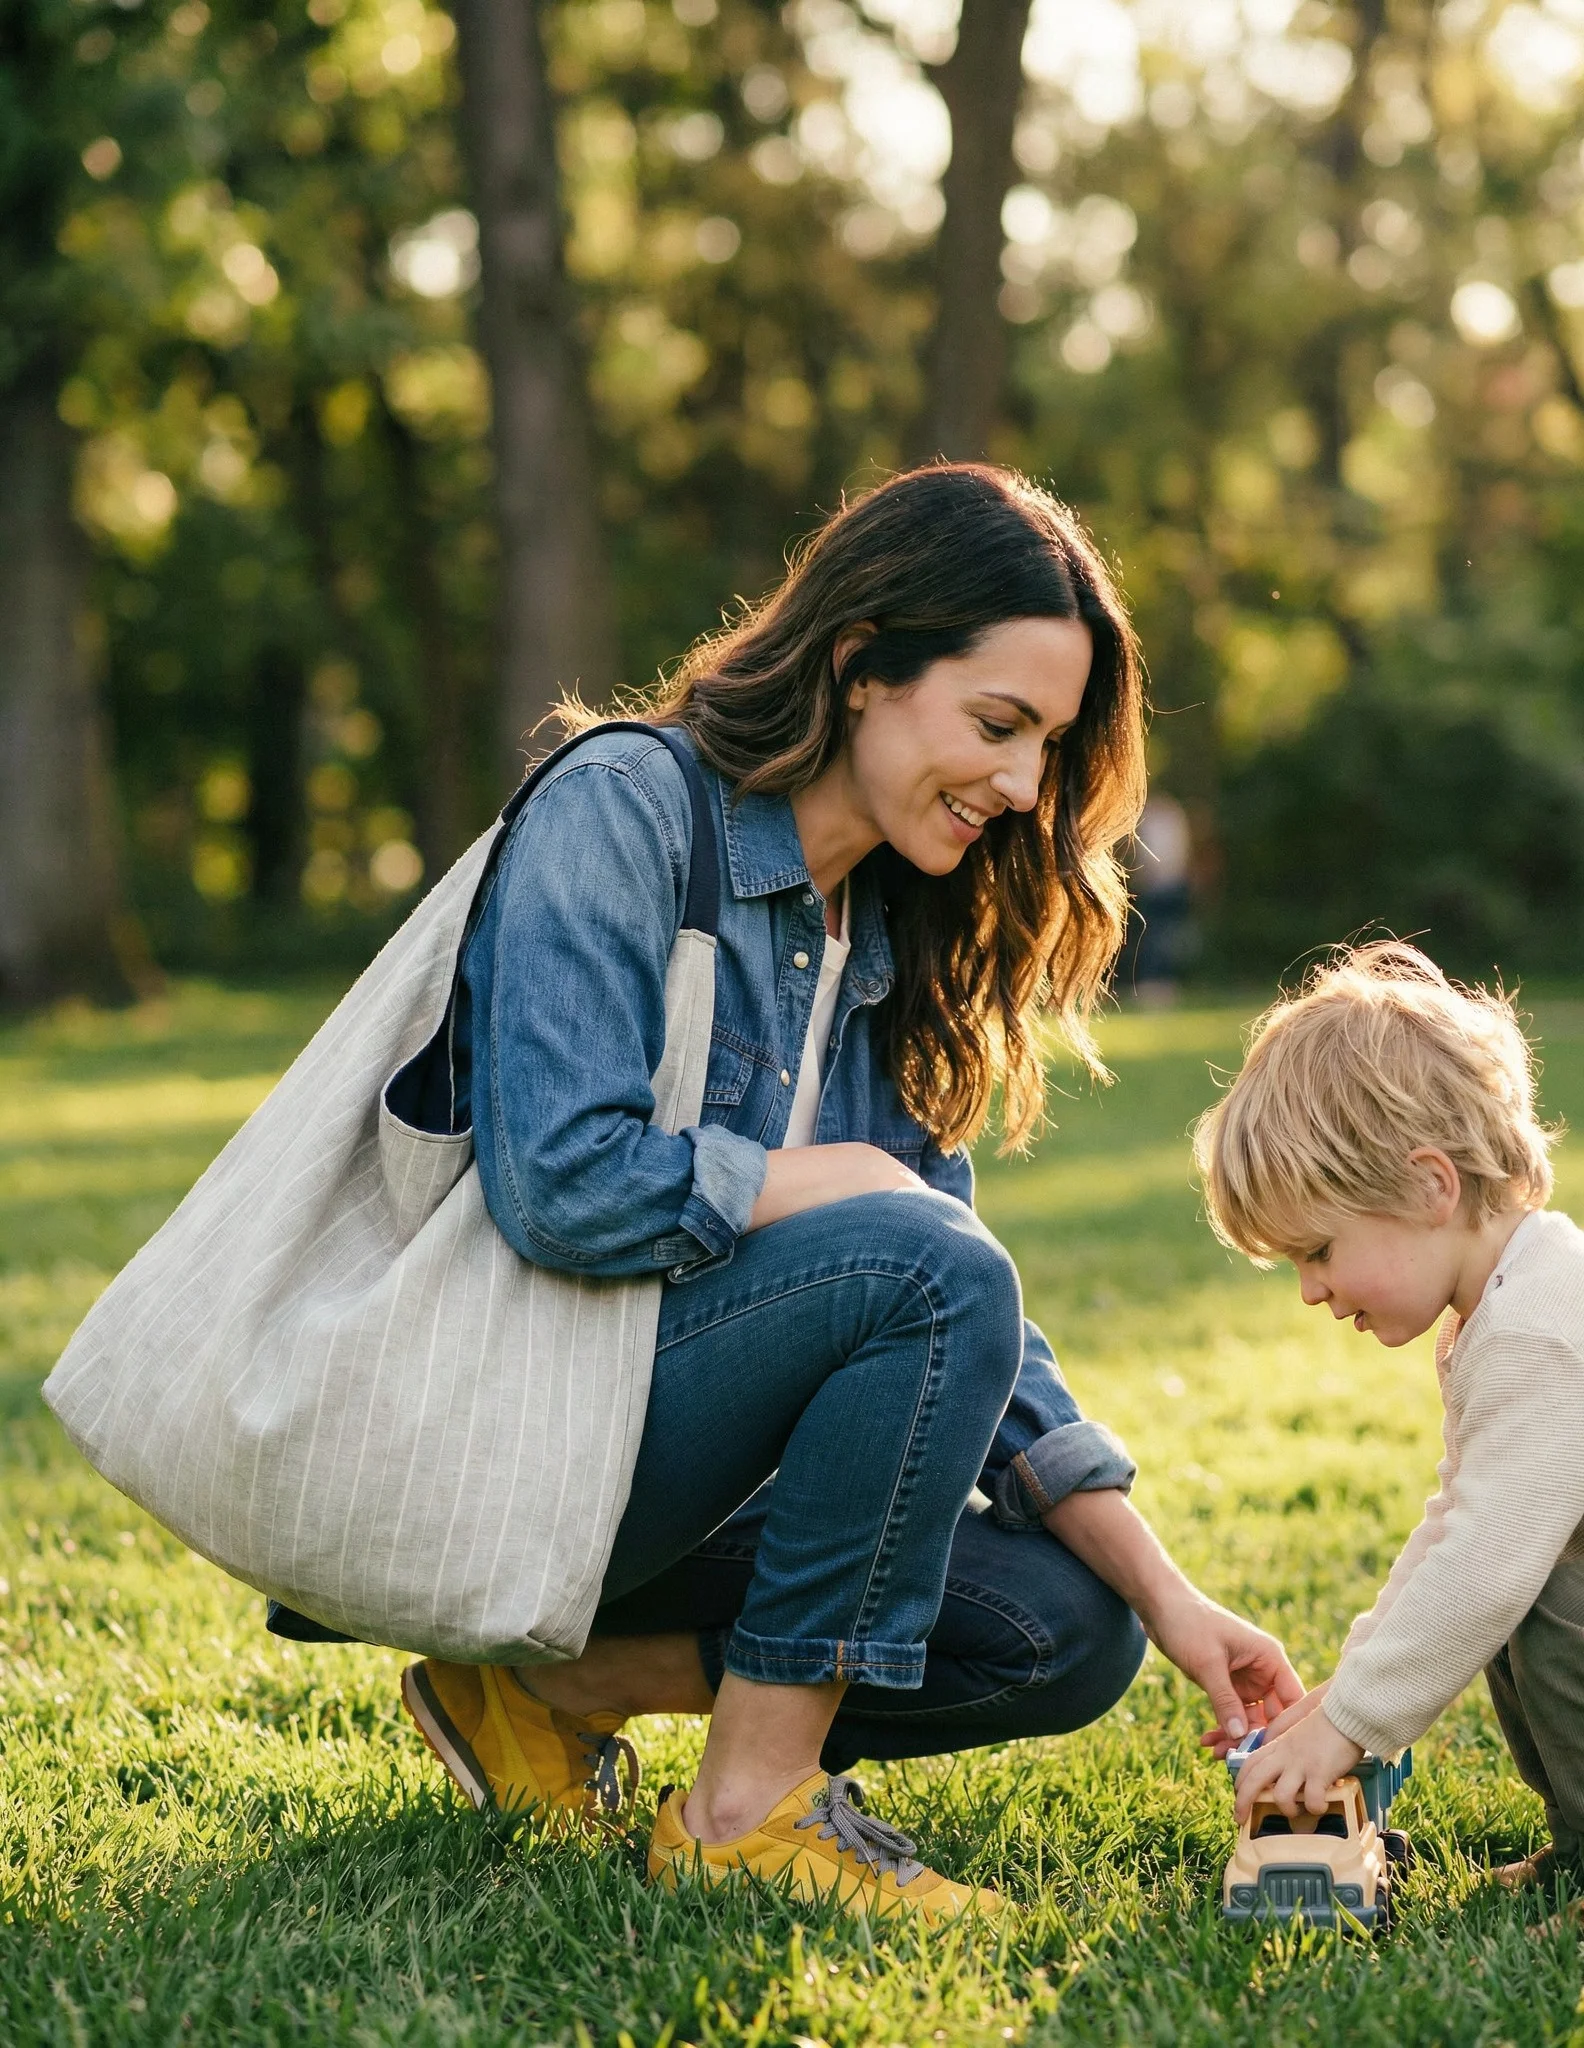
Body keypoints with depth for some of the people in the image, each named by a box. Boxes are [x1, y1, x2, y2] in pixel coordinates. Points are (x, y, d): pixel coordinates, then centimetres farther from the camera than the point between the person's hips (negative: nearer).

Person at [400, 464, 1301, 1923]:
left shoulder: (884, 941, 12)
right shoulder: (623, 808, -12)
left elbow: (976, 1335, 8)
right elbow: (565, 1182, -25)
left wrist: (1166, 1594, -1)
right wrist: (830, 1186, -10)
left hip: (659, 1459, 8)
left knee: (1072, 1634, -5)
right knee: (919, 1269, -27)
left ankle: (555, 1684, 3)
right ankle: (749, 1809, -17)